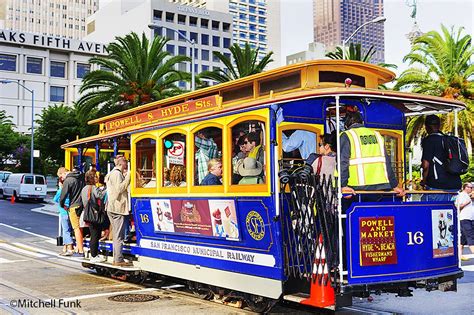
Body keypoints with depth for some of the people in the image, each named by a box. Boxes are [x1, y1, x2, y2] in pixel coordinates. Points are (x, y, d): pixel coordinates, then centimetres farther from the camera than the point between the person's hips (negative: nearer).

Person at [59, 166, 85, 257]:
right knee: (80, 228, 15)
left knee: (77, 229, -1)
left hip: (74, 206, -7)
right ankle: (78, 247, 21)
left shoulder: (68, 181, -13)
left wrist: (62, 205, 5)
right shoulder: (81, 177, 7)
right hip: (83, 205, 7)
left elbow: (63, 195, -12)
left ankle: (80, 251, 2)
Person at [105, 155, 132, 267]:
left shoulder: (113, 173, 20)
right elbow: (119, 188, -22)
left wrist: (125, 176, 15)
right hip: (118, 208, -11)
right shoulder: (117, 174, -11)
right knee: (119, 236, -8)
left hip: (112, 208, 11)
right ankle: (119, 260, -7)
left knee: (116, 235, 13)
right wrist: (128, 177, -18)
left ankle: (116, 259, 18)